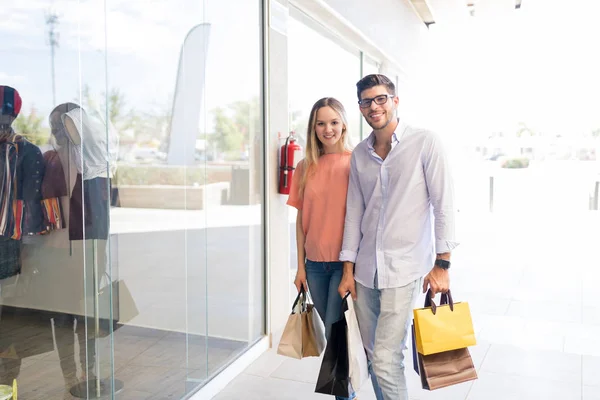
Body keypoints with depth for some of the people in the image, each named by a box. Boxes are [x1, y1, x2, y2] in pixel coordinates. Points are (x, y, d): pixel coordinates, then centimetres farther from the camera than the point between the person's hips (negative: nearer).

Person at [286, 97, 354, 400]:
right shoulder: (306, 167, 5)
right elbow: (301, 219, 7)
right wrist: (300, 266, 6)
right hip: (315, 264, 4)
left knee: (335, 333, -2)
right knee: (332, 332, 16)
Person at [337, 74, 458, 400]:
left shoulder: (425, 143, -6)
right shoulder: (359, 154, 9)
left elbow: (444, 205, -6)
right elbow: (354, 213, 10)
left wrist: (442, 264, -8)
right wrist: (348, 269, 8)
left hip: (403, 268, -5)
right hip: (365, 269, 5)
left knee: (385, 359, -7)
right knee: (373, 357, 13)